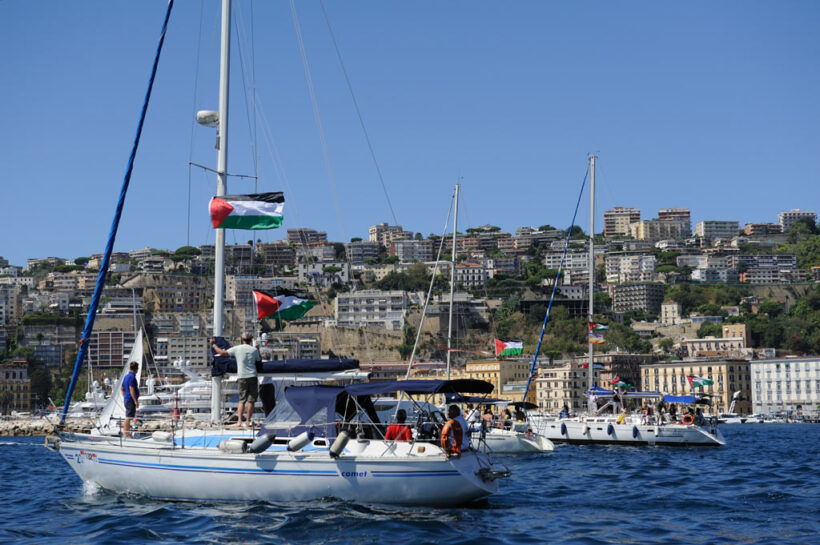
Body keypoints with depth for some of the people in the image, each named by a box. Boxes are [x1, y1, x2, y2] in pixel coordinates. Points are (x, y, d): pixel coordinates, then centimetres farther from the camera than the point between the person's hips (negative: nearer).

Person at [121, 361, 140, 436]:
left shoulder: (126, 376, 14)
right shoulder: (132, 377, -16)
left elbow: (122, 388, 21)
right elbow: (131, 390, -21)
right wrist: (136, 401, -20)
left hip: (127, 400, 10)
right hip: (131, 400, -10)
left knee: (128, 418, 16)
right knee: (128, 418, -8)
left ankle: (125, 434, 21)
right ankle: (126, 435, -7)